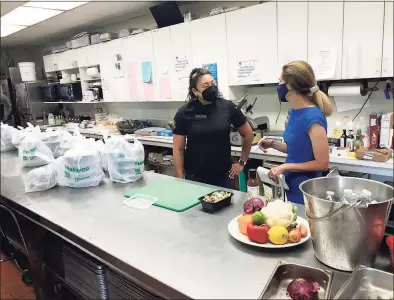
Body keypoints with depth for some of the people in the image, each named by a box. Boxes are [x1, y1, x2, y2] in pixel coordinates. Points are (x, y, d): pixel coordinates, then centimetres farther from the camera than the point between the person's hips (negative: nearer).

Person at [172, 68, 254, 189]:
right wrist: (181, 180, -7)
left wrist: (242, 162, 8)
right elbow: (178, 149, -4)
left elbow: (248, 134, 8)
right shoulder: (184, 113, -7)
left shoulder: (227, 107, -4)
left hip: (222, 177, 1)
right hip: (194, 178, -1)